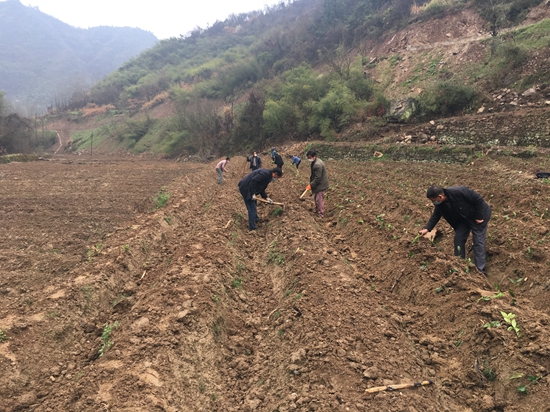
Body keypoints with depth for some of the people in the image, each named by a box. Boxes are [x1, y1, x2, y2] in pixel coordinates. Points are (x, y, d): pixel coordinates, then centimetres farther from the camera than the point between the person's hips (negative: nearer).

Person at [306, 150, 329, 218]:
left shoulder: (317, 165, -28)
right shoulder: (315, 162, 6)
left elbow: (317, 178, -26)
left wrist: (311, 185, -19)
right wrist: (311, 183, 15)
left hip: (321, 185, -10)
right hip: (319, 184, 10)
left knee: (319, 199, -2)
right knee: (317, 198, 21)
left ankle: (321, 214, 7)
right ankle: (317, 210, 36)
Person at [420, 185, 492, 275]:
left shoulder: (459, 192, -38)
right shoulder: (440, 204, -15)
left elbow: (478, 199, -28)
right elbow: (435, 216, -1)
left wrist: (479, 217, -22)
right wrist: (427, 228, -12)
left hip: (478, 215, -7)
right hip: (464, 217, 7)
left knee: (478, 241, -7)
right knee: (458, 238, 3)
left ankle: (479, 270, -2)